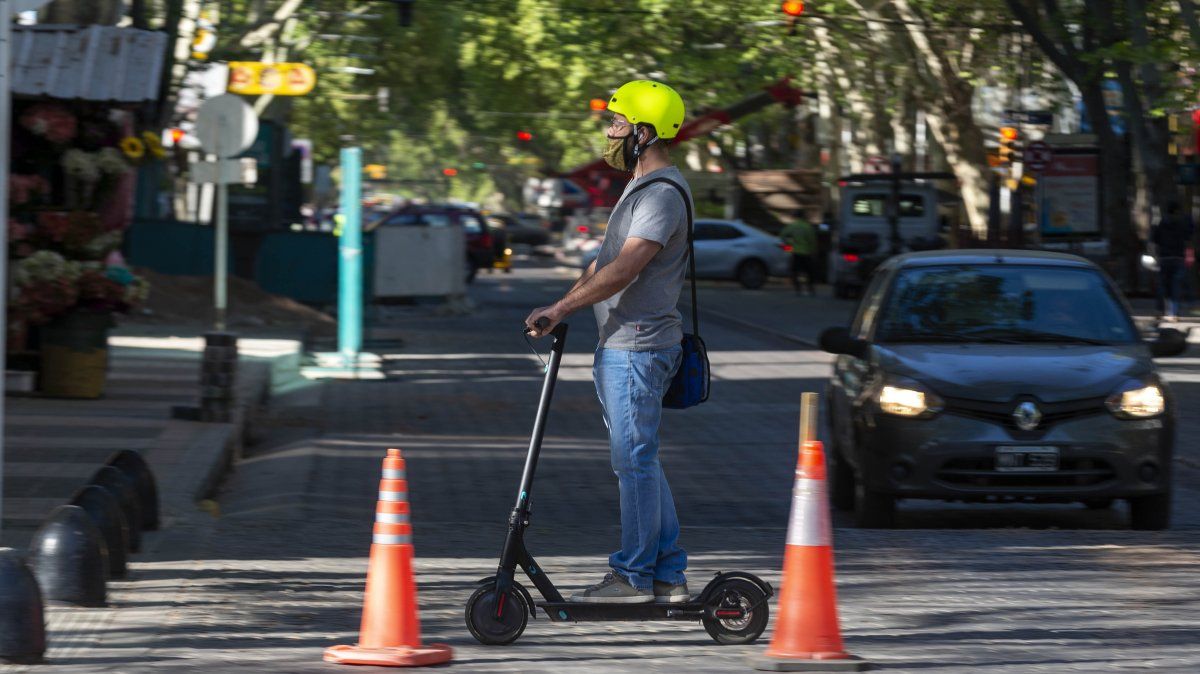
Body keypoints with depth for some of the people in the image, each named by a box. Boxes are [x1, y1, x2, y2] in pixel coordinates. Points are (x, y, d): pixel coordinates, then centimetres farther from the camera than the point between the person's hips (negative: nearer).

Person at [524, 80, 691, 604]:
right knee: (639, 462, 13)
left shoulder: (662, 194, -17)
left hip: (637, 348, -11)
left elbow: (624, 270, -26)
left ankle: (633, 575, -2)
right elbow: (607, 262, 23)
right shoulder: (641, 187, 19)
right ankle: (668, 576, 17)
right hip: (620, 346, 11)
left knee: (634, 462, -6)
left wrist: (560, 309, -25)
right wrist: (563, 306, 15)